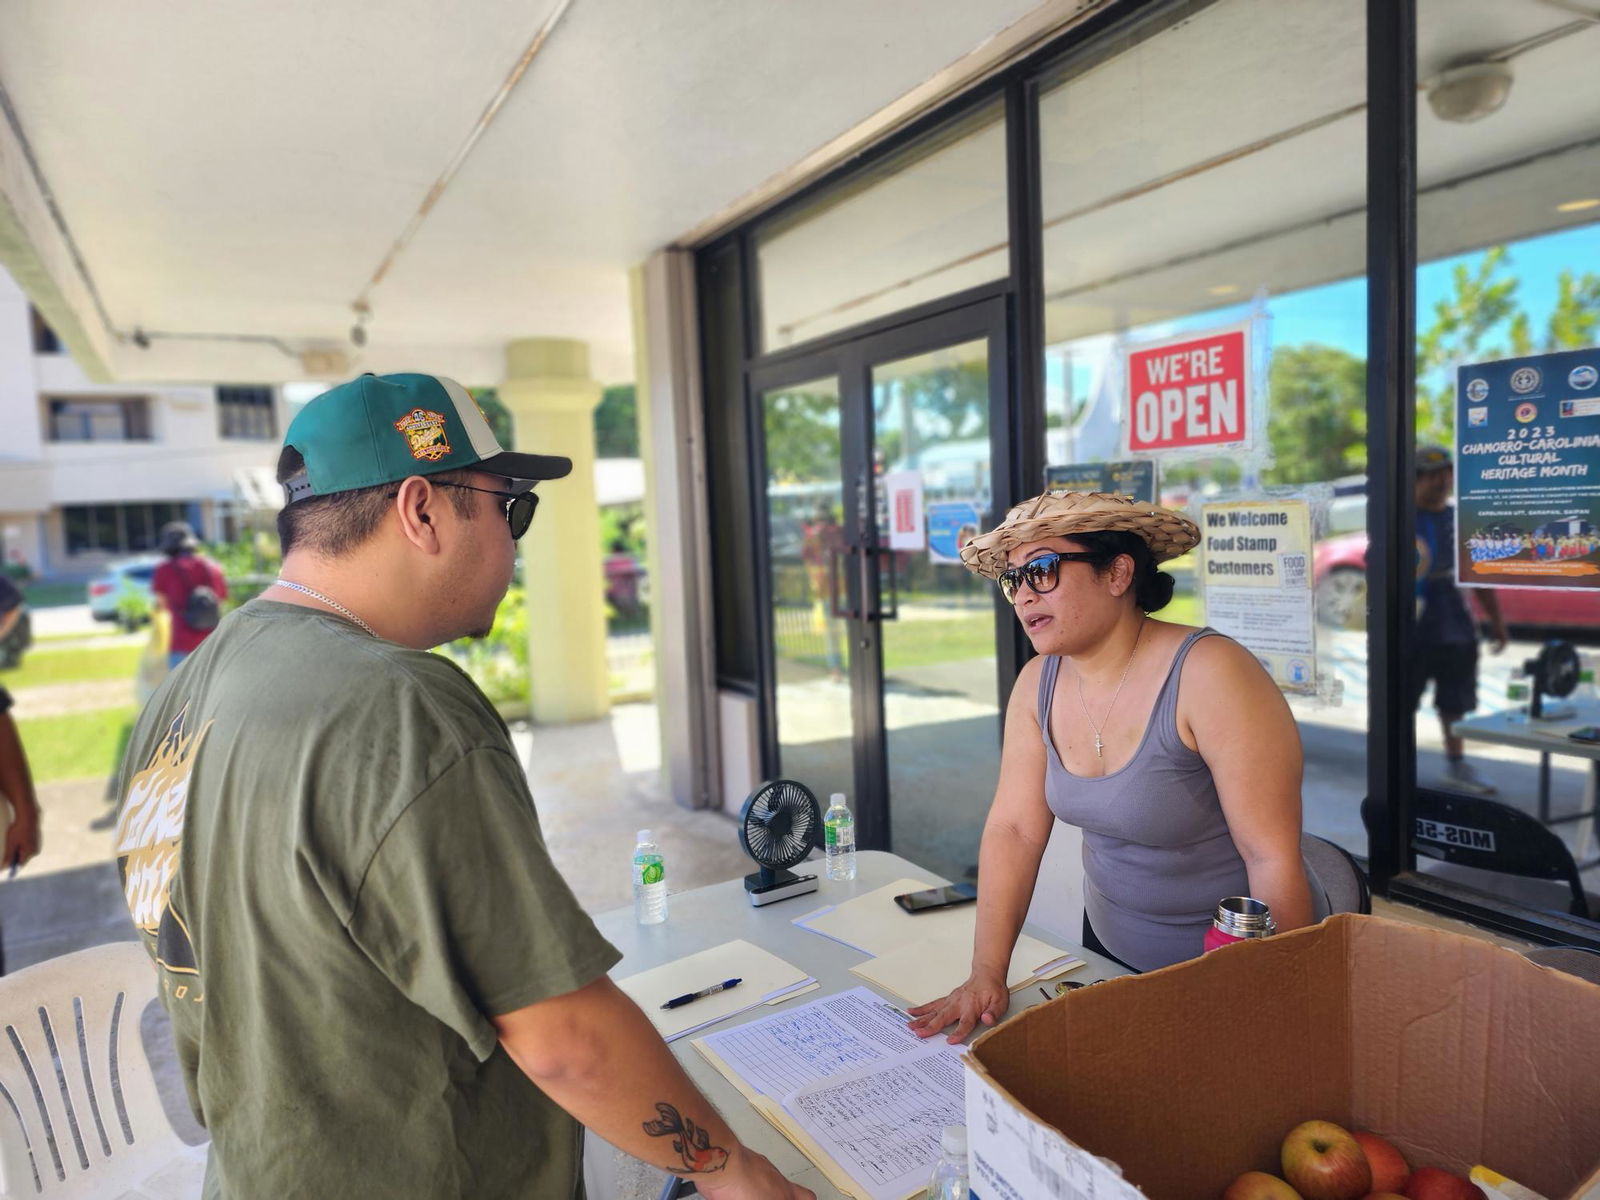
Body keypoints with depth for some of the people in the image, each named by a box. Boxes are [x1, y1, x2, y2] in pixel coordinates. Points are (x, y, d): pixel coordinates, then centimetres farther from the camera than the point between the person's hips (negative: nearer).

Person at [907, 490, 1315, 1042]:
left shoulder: (1209, 675, -27)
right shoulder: (1038, 684, -7)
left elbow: (1274, 858, -25)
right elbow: (1013, 828, -6)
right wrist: (987, 972, -12)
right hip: (1109, 947, 6)